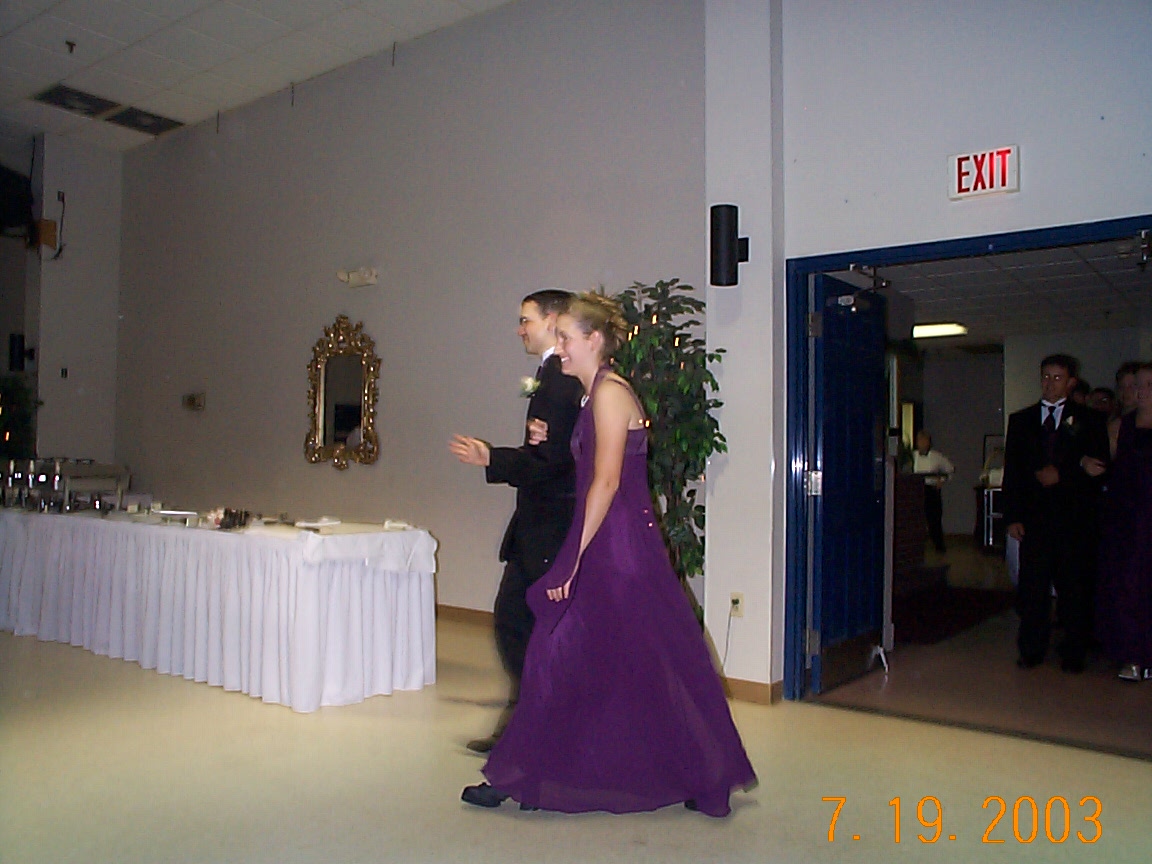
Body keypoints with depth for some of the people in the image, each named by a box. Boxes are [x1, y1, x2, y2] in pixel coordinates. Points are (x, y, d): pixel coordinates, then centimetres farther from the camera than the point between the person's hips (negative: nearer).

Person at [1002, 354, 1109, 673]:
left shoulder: (1088, 420, 7)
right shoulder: (1021, 420, 12)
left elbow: (1100, 468, 0)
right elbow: (1011, 472, 7)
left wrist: (1061, 475, -10)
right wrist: (1012, 516, 0)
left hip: (1075, 518, -1)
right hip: (1034, 516, 1)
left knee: (1075, 587, 3)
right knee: (1032, 586, 2)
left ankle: (1073, 653, 14)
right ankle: (1031, 650, 11)